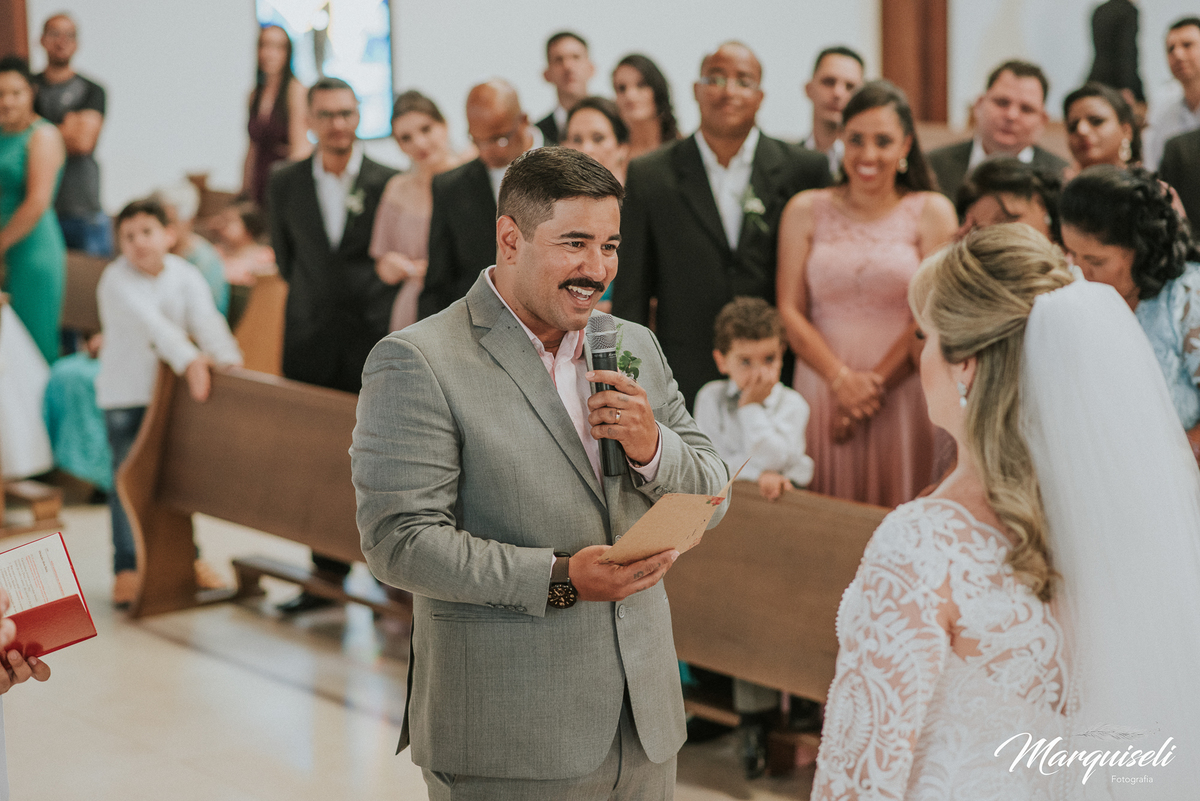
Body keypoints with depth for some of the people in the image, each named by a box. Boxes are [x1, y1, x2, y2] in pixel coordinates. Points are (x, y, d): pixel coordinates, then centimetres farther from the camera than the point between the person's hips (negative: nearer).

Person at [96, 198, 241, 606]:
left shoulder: (186, 275, -2)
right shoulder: (116, 280, -15)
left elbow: (207, 319, -17)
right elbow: (152, 324, -30)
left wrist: (227, 359, -35)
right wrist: (189, 360, -44)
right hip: (125, 392, -4)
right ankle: (126, 567, 5)